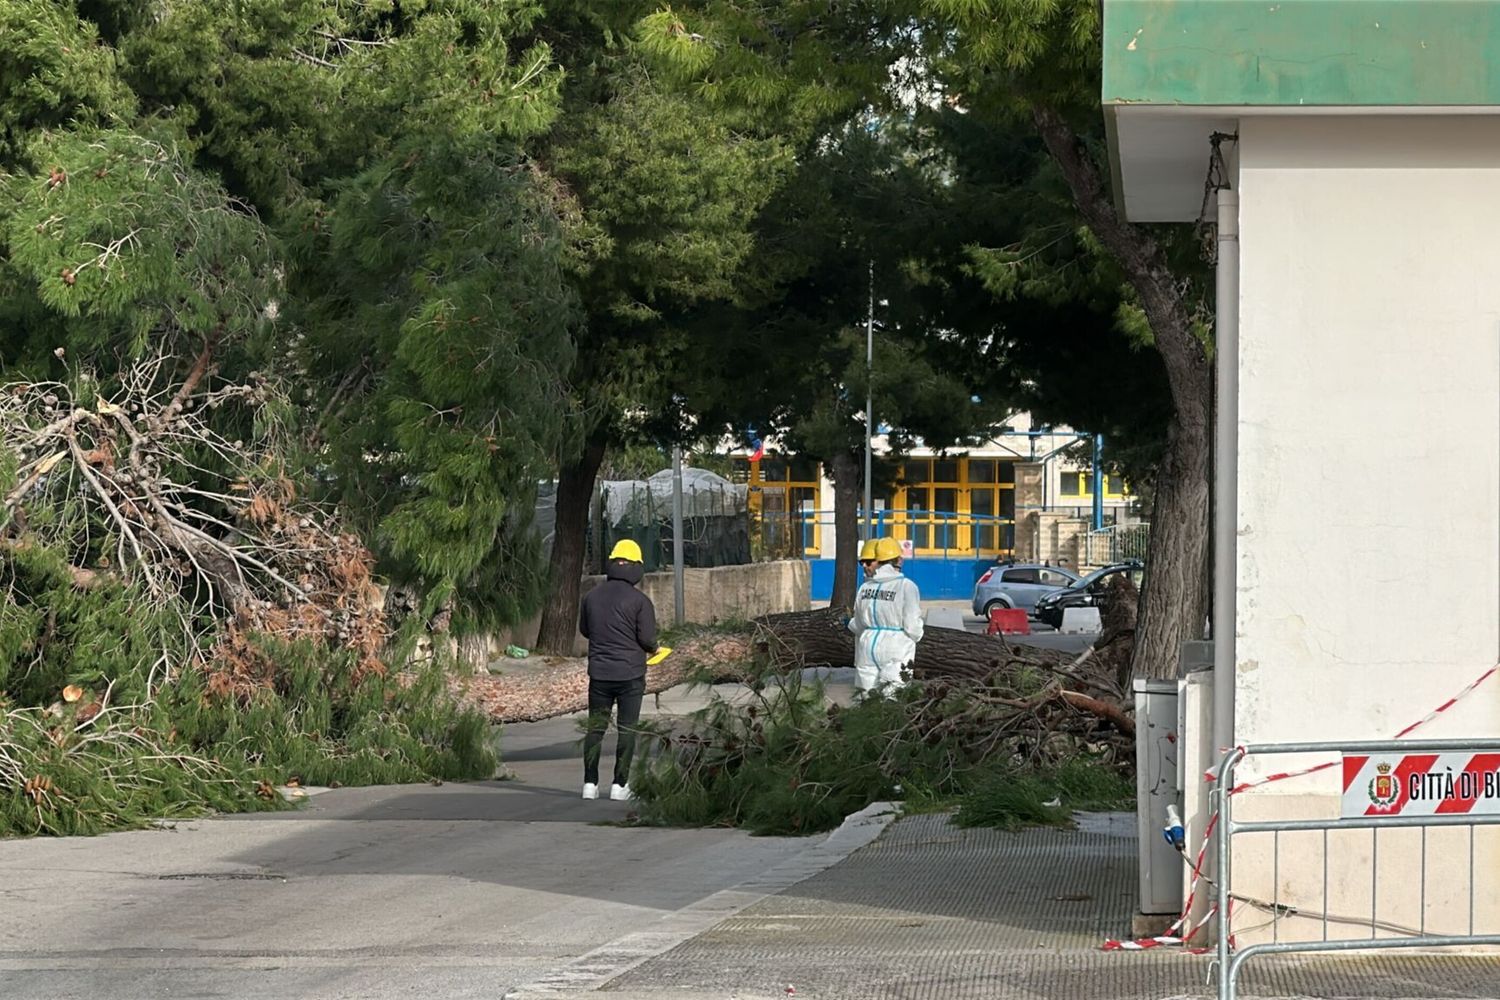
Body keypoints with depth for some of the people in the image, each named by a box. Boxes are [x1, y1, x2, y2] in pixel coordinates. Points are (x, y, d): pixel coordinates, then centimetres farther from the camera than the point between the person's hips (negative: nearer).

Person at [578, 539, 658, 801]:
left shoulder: (592, 596, 3)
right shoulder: (639, 600, -10)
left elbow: (584, 629, 15)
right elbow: (647, 638, -11)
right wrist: (653, 649, 11)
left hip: (599, 672, 3)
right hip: (630, 674, -3)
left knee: (596, 727, 9)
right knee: (627, 729, 4)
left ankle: (590, 783, 6)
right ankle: (620, 784, 2)